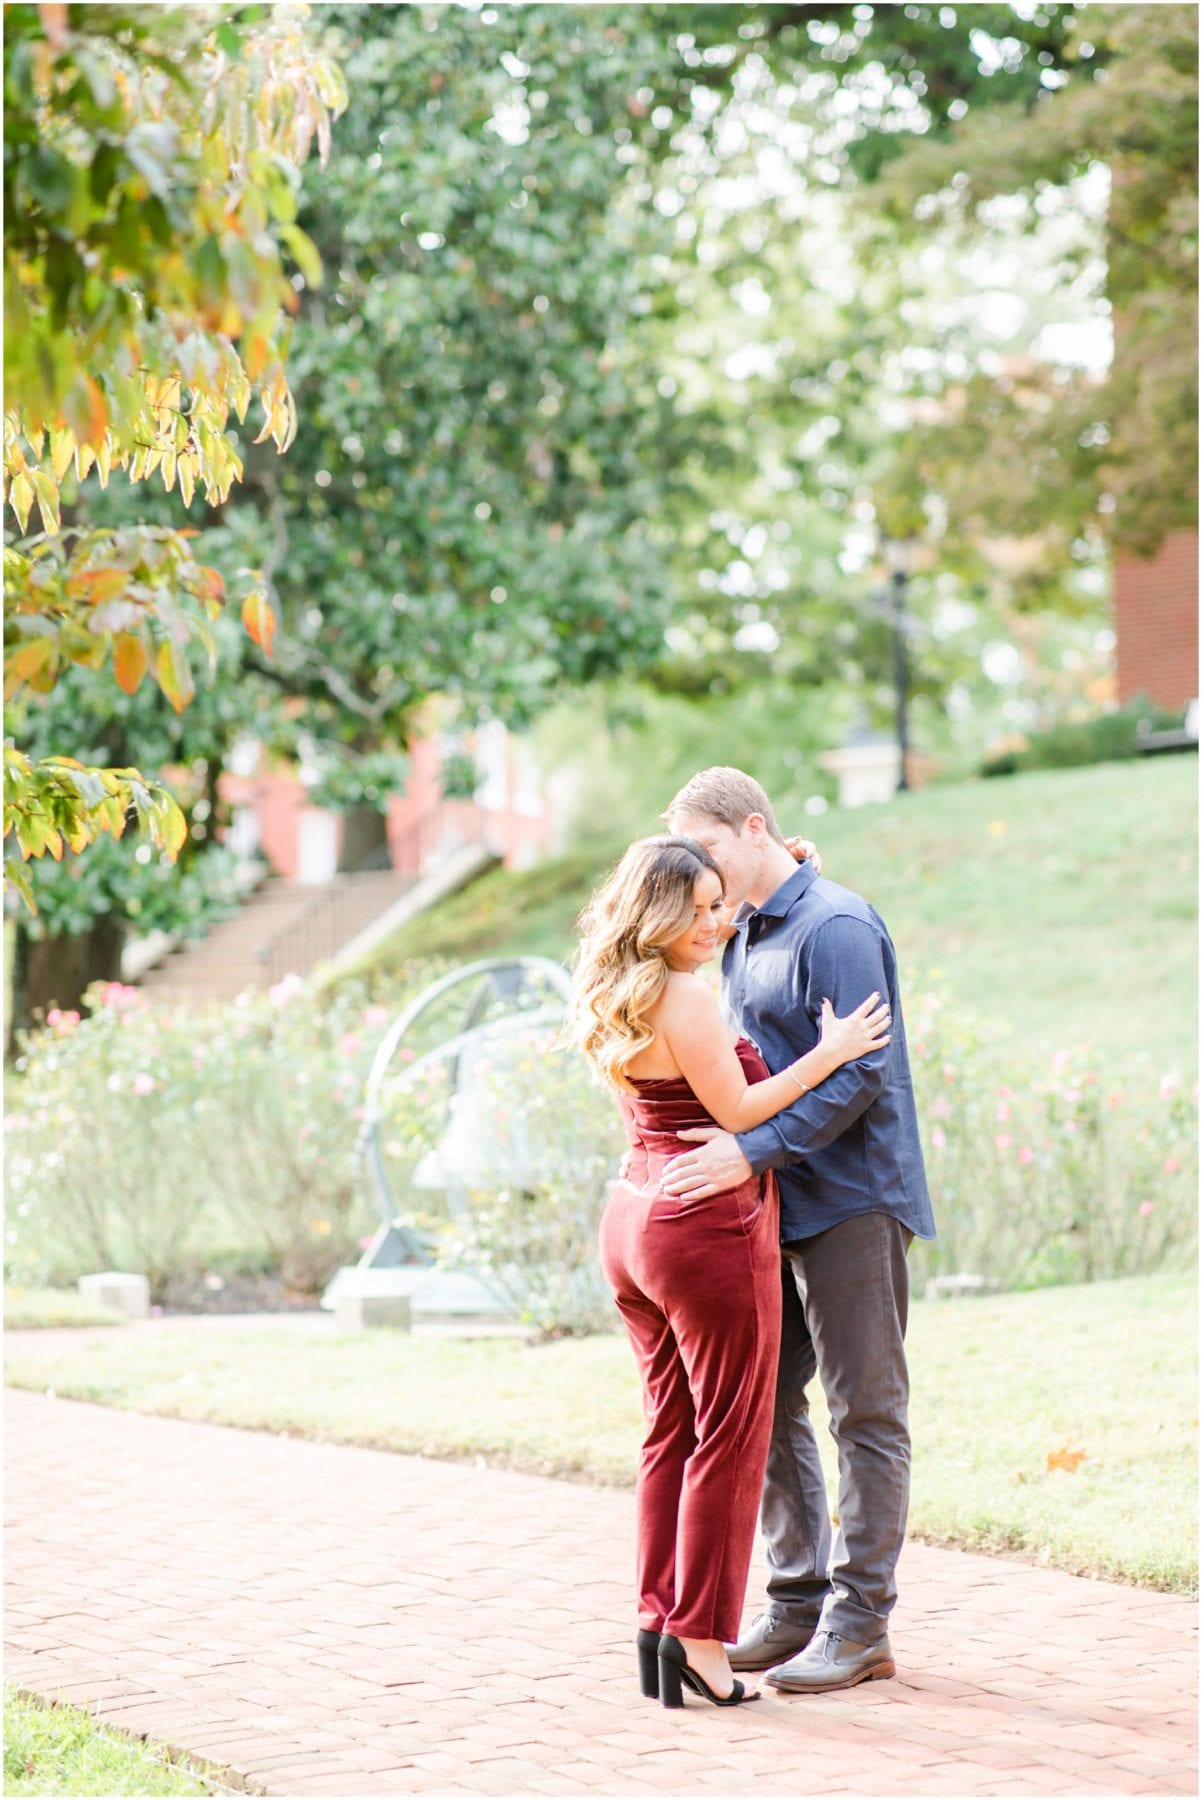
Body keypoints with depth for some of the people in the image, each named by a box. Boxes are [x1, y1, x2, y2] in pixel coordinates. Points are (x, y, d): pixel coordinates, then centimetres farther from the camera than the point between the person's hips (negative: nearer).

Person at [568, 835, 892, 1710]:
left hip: (635, 1219, 9)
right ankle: (699, 1638, -2)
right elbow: (739, 1112, -13)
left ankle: (659, 1620, 15)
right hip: (709, 1225, -9)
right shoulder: (683, 997, -16)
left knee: (672, 1431, 15)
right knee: (728, 1439, -2)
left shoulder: (614, 1000, 12)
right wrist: (830, 1053, -9)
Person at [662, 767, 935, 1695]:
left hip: (849, 1200, -9)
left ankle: (860, 1622, 0)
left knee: (865, 1410, -3)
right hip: (775, 1204, 9)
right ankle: (798, 1602, 19)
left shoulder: (837, 926, -13)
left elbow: (859, 1071, -21)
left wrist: (752, 1150, -28)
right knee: (766, 1404, 10)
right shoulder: (742, 938, 14)